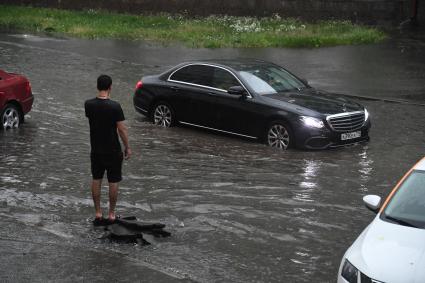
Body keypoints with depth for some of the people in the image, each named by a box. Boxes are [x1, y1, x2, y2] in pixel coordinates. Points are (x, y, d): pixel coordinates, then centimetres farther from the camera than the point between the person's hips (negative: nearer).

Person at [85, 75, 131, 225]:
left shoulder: (88, 104, -6)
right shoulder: (115, 106, -19)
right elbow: (122, 129, -15)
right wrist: (127, 147, -2)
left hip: (96, 150, 4)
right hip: (113, 151, -4)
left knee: (96, 180, 13)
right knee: (113, 182, 7)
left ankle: (98, 214, 15)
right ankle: (111, 214, 13)